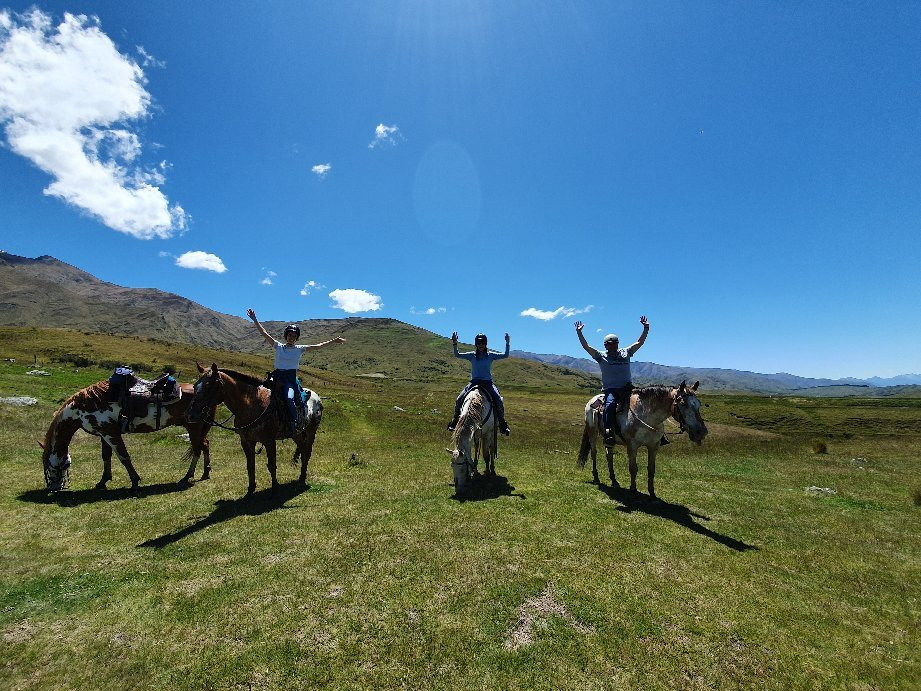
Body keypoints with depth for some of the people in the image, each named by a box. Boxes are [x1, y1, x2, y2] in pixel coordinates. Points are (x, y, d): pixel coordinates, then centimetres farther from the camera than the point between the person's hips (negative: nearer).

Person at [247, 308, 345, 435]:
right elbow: (264, 333, 5)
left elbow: (318, 346, 2)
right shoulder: (278, 346, 9)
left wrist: (334, 341, -3)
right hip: (277, 376, 3)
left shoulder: (299, 349, 6)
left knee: (289, 398, -27)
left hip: (291, 378, -3)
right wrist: (254, 319, 0)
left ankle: (294, 423, -14)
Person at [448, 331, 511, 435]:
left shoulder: (491, 355, 4)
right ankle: (455, 421, 6)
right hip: (474, 382, 1)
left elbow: (505, 355, 0)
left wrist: (507, 344, -12)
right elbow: (457, 355, -1)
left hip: (488, 383, -1)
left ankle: (502, 424, -6)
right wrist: (455, 344, -15)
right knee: (459, 400, -14)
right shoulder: (472, 355, 5)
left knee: (499, 400, -22)